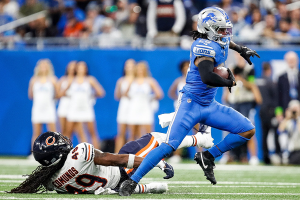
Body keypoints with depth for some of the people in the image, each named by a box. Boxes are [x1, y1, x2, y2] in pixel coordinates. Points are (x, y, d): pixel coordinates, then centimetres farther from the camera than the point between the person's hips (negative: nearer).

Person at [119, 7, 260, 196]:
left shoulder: (222, 44, 6)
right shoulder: (204, 47, -22)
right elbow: (207, 77, -39)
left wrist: (241, 49, 38)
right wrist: (228, 82, -23)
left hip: (210, 106, 9)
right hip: (191, 104, -9)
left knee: (248, 131, 1)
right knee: (169, 146, -18)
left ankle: (208, 157, 9)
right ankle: (132, 181, -11)